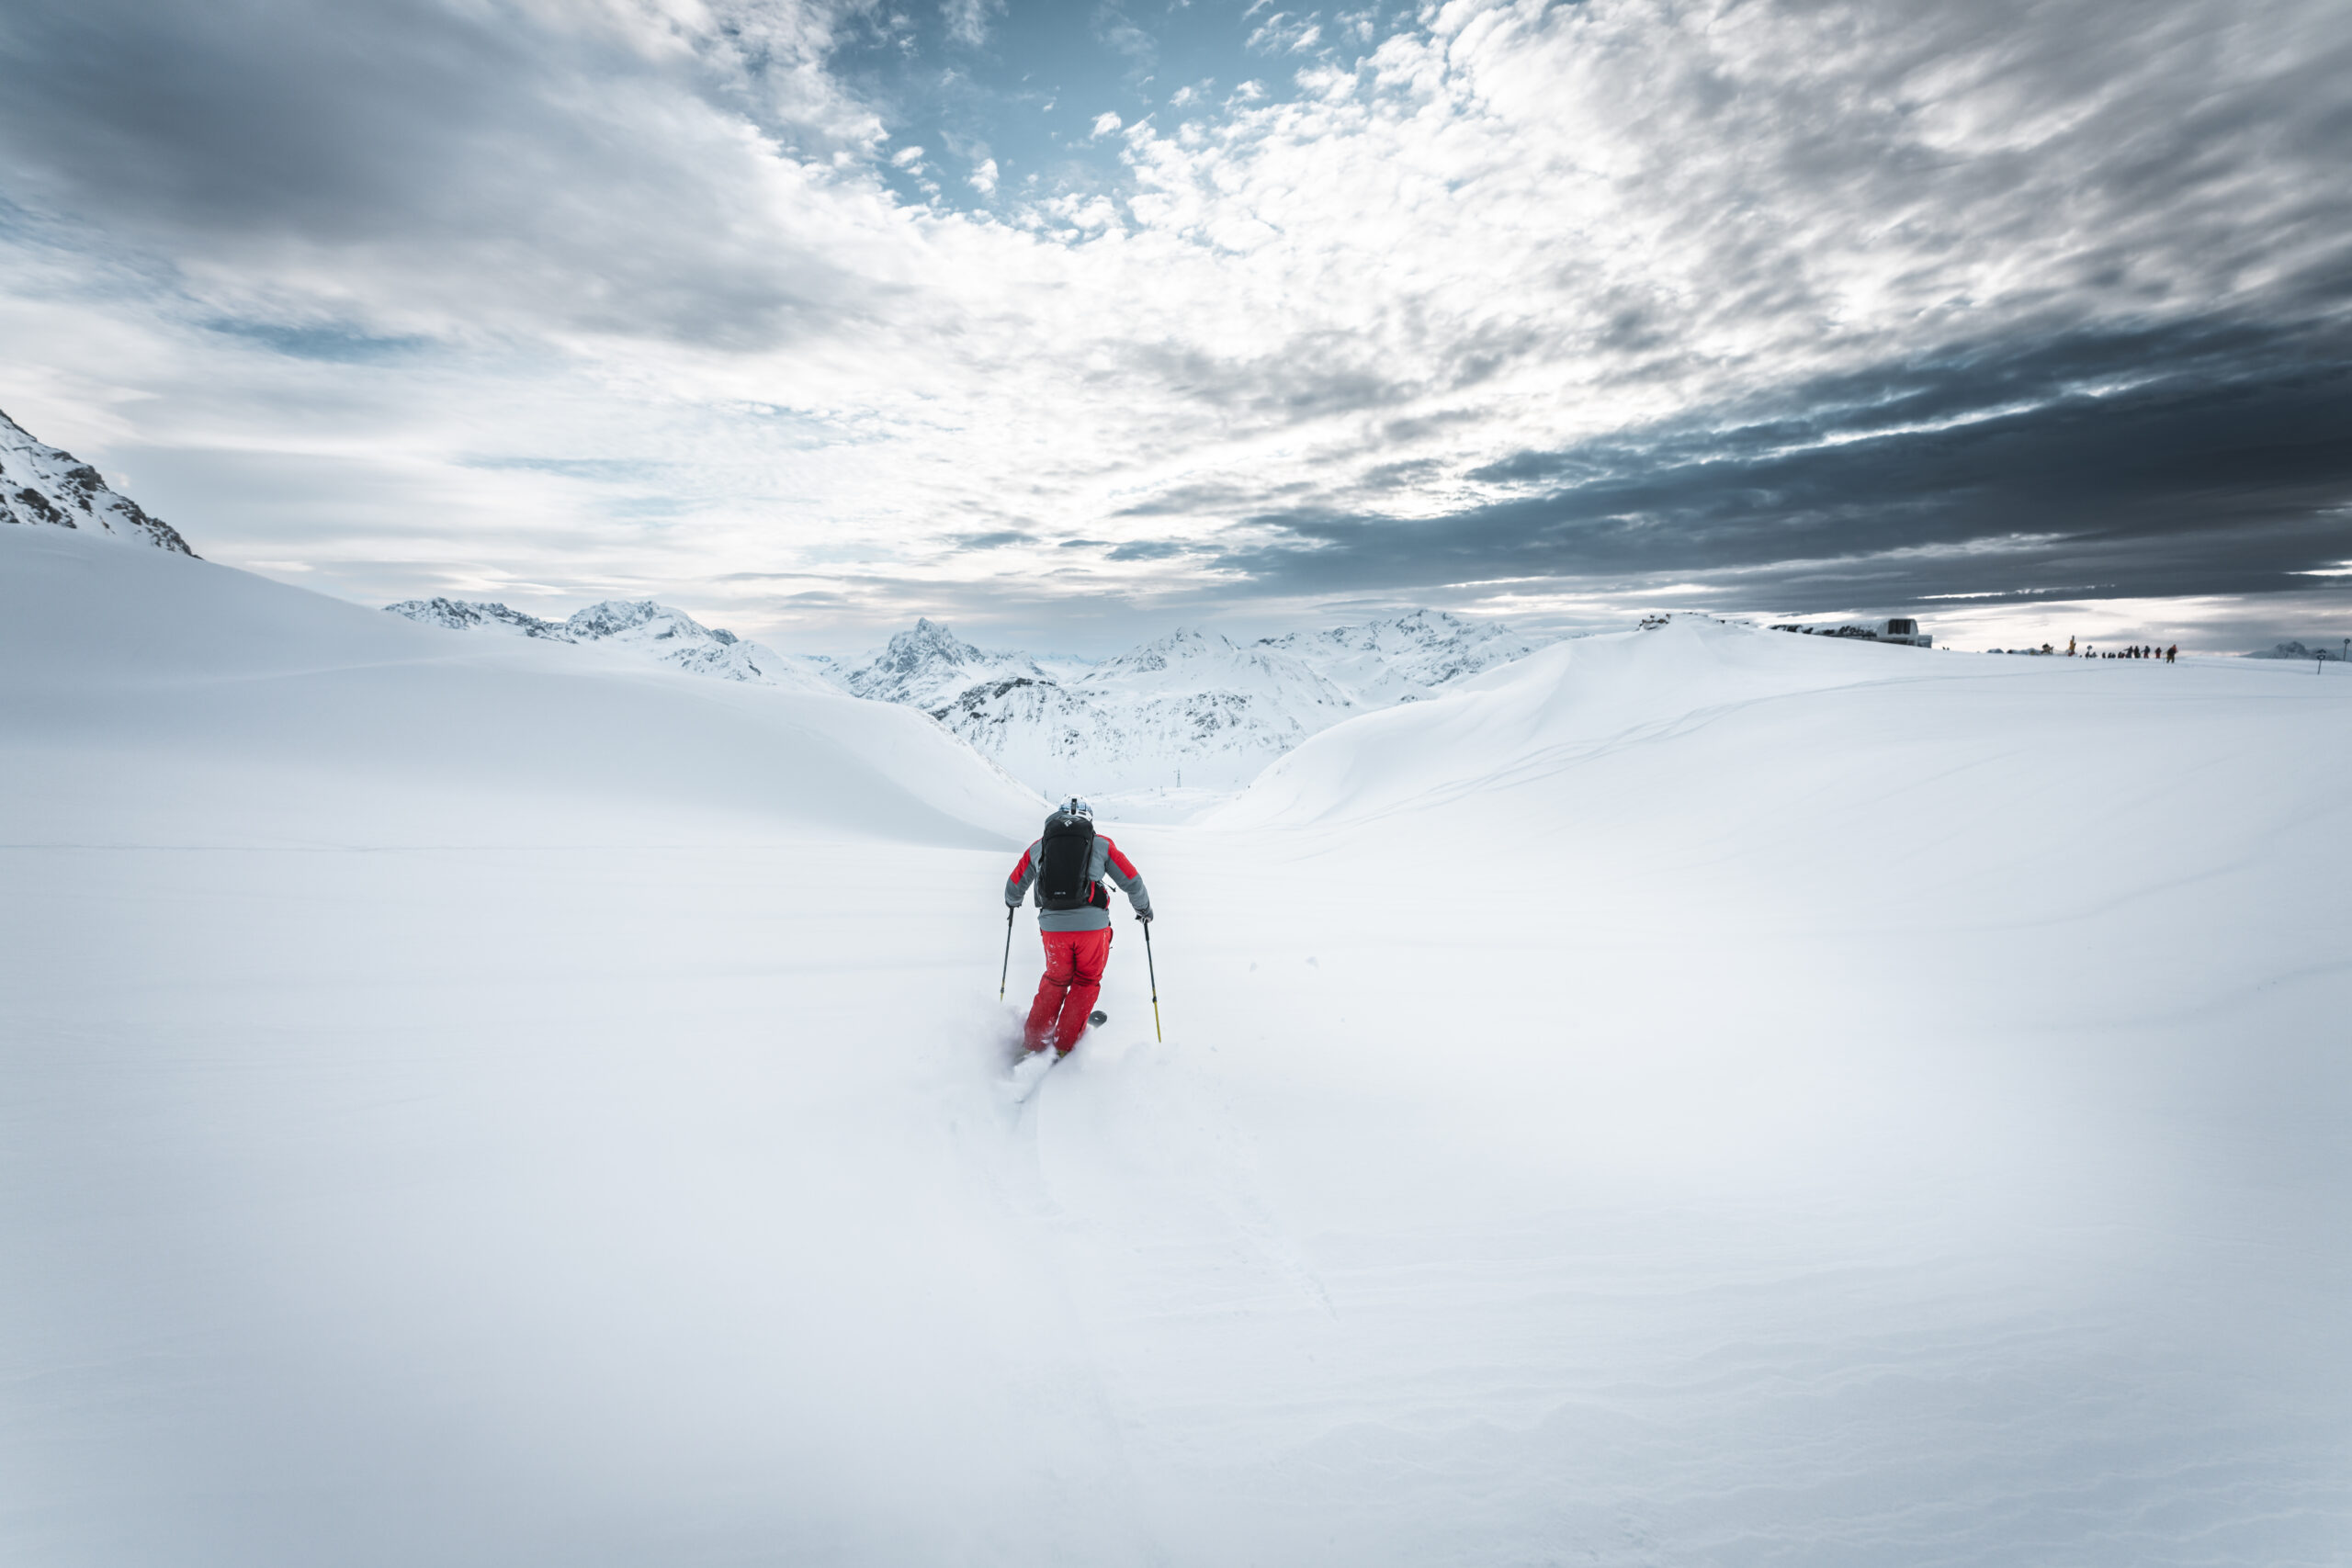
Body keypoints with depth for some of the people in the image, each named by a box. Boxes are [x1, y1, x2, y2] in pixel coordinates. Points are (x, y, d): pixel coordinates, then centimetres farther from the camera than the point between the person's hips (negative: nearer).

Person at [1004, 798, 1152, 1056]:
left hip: (1053, 927, 2)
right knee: (1086, 982, 19)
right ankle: (1064, 1046, 18)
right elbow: (1132, 881, 7)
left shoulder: (1038, 847, 11)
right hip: (1092, 926, -2)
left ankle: (1032, 1042, 24)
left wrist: (1012, 902, 45)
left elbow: (1014, 886, 23)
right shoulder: (1101, 844, 6)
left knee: (1055, 981, 24)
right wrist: (1144, 909, 25)